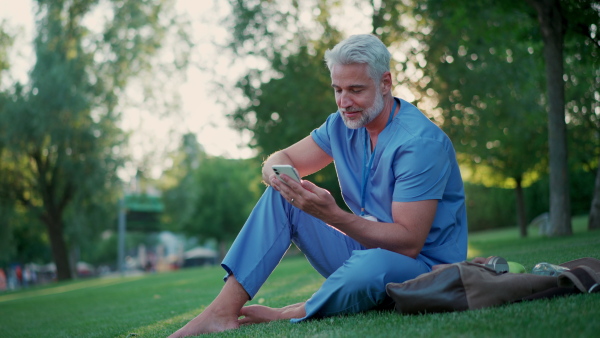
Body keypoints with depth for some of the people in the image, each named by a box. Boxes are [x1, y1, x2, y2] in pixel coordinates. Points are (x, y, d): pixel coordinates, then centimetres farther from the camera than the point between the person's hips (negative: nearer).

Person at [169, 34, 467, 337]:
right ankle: (223, 311, -18)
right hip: (365, 249, 7)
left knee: (371, 265, -42)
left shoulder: (421, 141, -21)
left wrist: (332, 215, -36)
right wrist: (275, 174, -19)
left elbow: (409, 242, -26)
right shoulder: (343, 124, 3)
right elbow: (281, 159, 7)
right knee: (280, 195, -7)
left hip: (425, 267, -7)